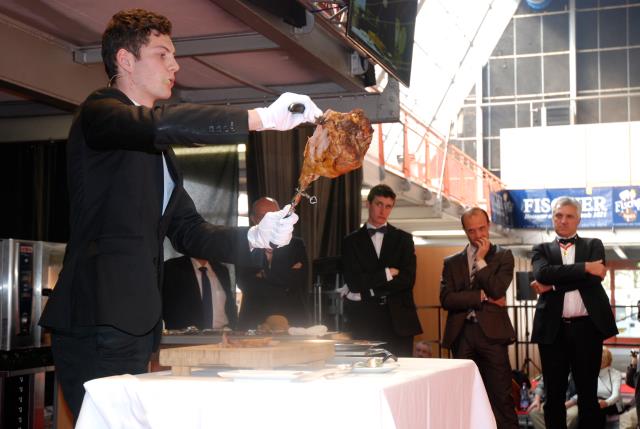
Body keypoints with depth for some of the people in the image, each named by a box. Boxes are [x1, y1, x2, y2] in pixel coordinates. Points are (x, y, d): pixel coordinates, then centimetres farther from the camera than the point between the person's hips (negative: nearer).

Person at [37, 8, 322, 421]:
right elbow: (165, 123, -24)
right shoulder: (99, 112, -2)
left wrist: (255, 236, 2)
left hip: (136, 326, 8)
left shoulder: (160, 151, 23)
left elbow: (189, 232, 19)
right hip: (97, 323, -8)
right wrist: (262, 117, -23)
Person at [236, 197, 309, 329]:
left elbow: (299, 279, -5)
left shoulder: (296, 245, 9)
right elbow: (245, 284, -8)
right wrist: (286, 288, -7)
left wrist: (265, 274, -4)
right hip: (254, 323, -1)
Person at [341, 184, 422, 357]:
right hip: (364, 321, -1)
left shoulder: (403, 238, 10)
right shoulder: (352, 241, 8)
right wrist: (387, 273, -8)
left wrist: (367, 292, -7)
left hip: (398, 319, 1)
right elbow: (354, 282, -5)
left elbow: (408, 279, -3)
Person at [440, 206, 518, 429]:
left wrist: (481, 259, -5)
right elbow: (446, 299, -2)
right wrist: (482, 297, -9)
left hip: (491, 332, -2)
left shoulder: (503, 256, 8)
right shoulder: (452, 262, 12)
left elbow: (497, 290, -8)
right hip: (462, 333, 2)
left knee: (501, 395, -4)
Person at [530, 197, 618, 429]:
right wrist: (584, 267, -16)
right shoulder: (542, 250, 12)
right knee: (554, 394, 5)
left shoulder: (593, 245, 12)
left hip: (587, 327, 0)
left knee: (588, 393, 4)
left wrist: (553, 285, -9)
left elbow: (595, 277, -7)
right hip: (554, 329, 1)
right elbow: (543, 273, -10)